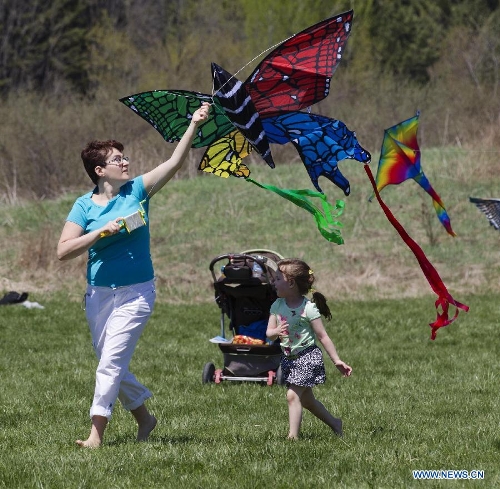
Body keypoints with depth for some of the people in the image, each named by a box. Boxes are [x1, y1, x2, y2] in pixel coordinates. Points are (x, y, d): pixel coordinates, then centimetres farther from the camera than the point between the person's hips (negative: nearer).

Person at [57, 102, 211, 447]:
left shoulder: (137, 190, -1)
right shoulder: (84, 206, -2)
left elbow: (175, 162, -7)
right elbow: (63, 250, -10)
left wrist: (194, 125, -16)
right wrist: (102, 232, -19)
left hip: (136, 293, -2)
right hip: (99, 294, 3)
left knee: (112, 361, -11)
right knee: (112, 365, 10)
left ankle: (97, 433, -11)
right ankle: (144, 417, 30)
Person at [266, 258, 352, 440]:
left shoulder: (308, 308, -16)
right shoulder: (277, 306, 2)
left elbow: (322, 337, -12)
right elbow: (269, 333, 0)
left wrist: (337, 361, -10)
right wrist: (276, 332, -25)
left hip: (307, 356, -7)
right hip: (288, 357, 7)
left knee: (293, 395, -15)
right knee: (306, 399, 16)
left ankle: (293, 436, -10)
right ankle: (334, 423, 34)